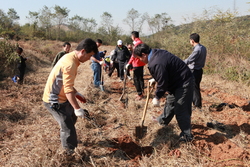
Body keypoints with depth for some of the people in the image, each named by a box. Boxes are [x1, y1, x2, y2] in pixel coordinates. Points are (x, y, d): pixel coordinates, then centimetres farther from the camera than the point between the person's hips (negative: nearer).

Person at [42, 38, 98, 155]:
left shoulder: (69, 57, 6)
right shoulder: (70, 64, -26)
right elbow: (68, 90, -28)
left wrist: (77, 93, 19)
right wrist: (77, 108, -26)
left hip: (60, 97, 11)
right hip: (54, 101, -11)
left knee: (72, 117, 26)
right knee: (68, 127, -5)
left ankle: (64, 138, 47)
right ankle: (70, 152, 11)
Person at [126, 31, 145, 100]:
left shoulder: (137, 43, -18)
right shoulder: (140, 42, 13)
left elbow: (134, 54, -22)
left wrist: (129, 63, -22)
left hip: (137, 64, -10)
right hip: (141, 63, 10)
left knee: (136, 79, -4)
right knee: (140, 78, 16)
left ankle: (140, 94, 0)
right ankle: (141, 92, 26)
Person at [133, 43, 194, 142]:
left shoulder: (155, 64, -28)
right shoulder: (157, 53, 4)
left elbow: (162, 83, -23)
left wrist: (157, 97, -10)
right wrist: (154, 79, 19)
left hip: (183, 84, -11)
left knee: (181, 110, -4)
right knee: (170, 102, 26)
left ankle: (186, 136, 8)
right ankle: (163, 120, 47)